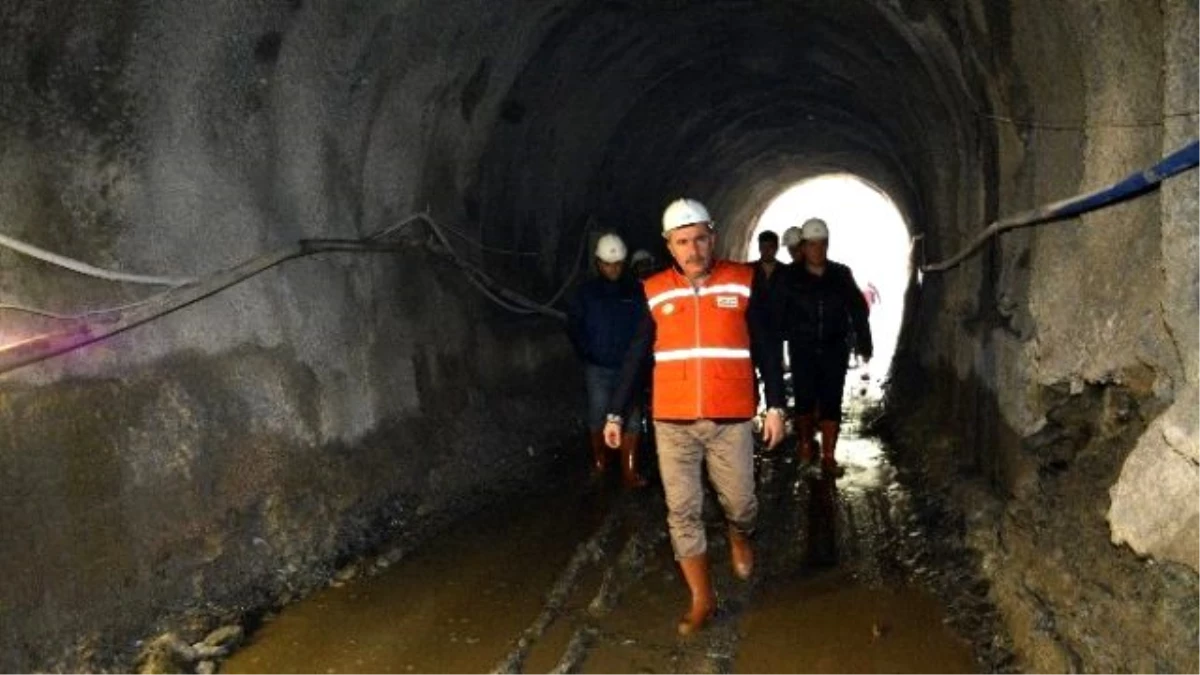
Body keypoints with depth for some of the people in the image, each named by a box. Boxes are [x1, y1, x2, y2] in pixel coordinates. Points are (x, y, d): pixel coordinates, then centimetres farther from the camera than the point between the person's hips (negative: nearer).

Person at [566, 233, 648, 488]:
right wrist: (587, 352, 0)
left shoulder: (635, 290, 2)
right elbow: (574, 324, 8)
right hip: (598, 367, 1)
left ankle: (630, 472, 1)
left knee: (631, 419, -3)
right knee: (598, 416, 7)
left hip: (629, 366, 0)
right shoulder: (587, 291, 6)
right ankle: (599, 461, 29)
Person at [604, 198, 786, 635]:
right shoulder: (655, 292, 1)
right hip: (672, 423, 1)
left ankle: (740, 539, 45)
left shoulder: (743, 283, -1)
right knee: (682, 512, 3)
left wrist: (776, 406, 0)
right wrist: (615, 413, 7)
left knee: (739, 503, 9)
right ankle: (702, 600, 17)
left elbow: (768, 348, 4)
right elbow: (636, 357, 7)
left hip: (730, 420, -1)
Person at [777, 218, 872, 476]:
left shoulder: (841, 275, 1)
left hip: (835, 350, 1)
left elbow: (858, 310, 6)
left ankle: (829, 456, 8)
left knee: (831, 402, 1)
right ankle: (804, 444, 30)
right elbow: (779, 314, -5)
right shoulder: (790, 276, -5)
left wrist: (863, 344, 5)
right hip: (802, 350, -1)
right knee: (805, 399, 5)